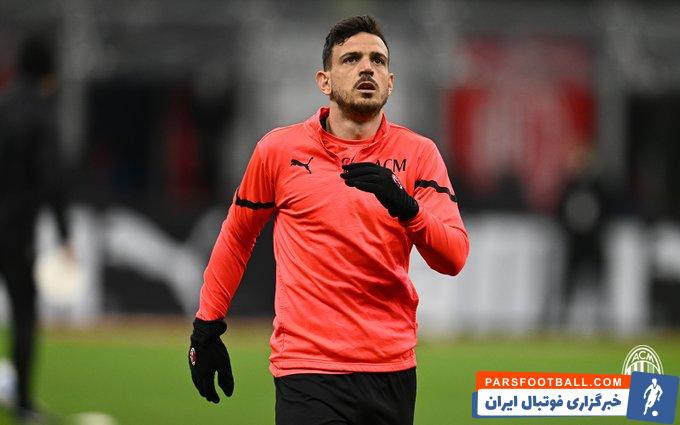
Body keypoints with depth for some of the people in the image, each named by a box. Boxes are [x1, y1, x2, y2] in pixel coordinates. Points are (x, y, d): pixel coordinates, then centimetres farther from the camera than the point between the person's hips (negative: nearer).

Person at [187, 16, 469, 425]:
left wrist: (402, 204, -24)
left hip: (393, 371, 2)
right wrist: (207, 327, 15)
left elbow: (453, 259, -7)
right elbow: (237, 237, 14)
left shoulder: (418, 153, 2)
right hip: (308, 371, -2)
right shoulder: (280, 150, 1)